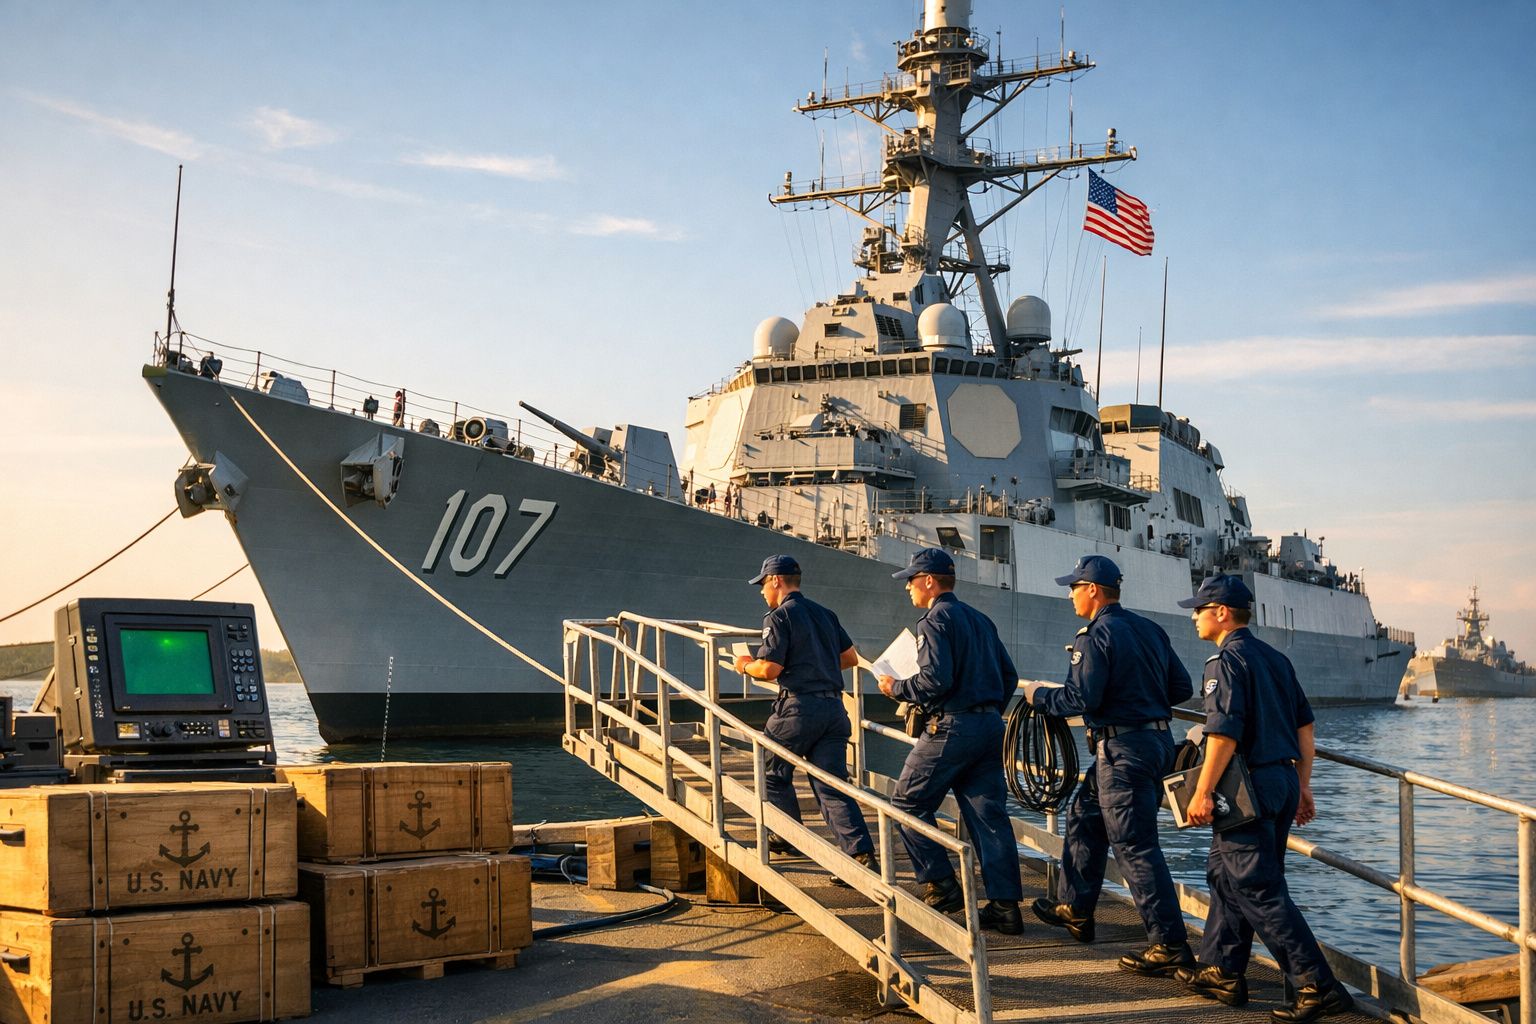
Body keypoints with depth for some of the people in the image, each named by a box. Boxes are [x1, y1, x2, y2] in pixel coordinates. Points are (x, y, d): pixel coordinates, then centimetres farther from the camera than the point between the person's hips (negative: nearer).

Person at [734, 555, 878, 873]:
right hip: (834, 707, 7)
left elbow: (769, 669, -13)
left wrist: (745, 666, 7)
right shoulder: (825, 614, 16)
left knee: (774, 774, 16)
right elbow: (851, 658, 21)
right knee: (832, 785, 3)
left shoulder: (779, 616, -7)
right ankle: (863, 854, -9)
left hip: (799, 707, -7)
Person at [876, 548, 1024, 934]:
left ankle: (941, 885, 5)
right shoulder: (980, 619, 17)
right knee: (989, 815, 5)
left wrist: (897, 688, -5)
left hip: (951, 728, -8)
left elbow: (935, 680, -20)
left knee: (908, 802, 7)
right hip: (991, 727, 8)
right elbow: (1009, 676, 17)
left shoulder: (935, 620, -9)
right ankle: (1005, 906, 2)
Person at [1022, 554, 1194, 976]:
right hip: (1157, 740, 10)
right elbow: (1181, 687, 13)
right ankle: (1076, 910, 34)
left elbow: (1082, 699, -20)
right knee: (1084, 817, 23)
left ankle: (1171, 946, -7)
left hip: (1122, 748, -10)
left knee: (1135, 847, -7)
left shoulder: (1095, 637, -14)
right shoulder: (1150, 629, 11)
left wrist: (1039, 695, -3)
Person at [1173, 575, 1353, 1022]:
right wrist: (1303, 787, 20)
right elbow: (1304, 725, 15)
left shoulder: (1226, 660, -13)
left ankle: (1319, 986, -8)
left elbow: (1224, 733, -21)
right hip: (1283, 783, 10)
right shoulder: (1275, 658, 14)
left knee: (1260, 891, -6)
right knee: (1225, 874, 19)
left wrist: (1202, 792, -17)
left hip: (1248, 786, -9)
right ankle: (1222, 971, 25)